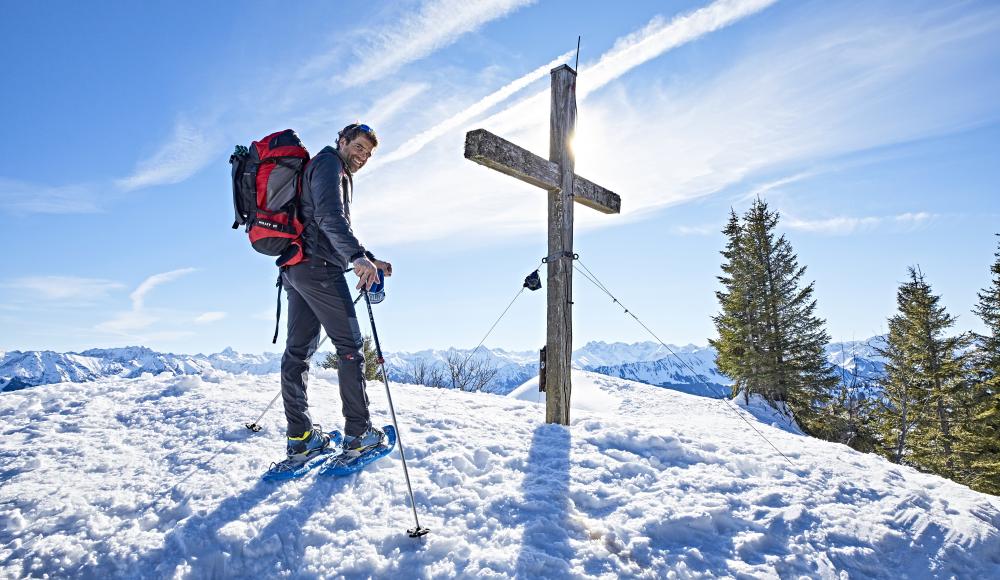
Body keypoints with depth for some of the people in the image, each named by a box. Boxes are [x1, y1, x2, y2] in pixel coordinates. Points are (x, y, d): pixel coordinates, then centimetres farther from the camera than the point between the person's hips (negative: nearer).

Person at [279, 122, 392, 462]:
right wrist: (358, 256, -33)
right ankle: (358, 433, -1)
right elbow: (329, 216, -21)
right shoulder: (329, 164, -2)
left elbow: (336, 233, 31)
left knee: (298, 348, 5)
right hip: (318, 266, -10)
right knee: (349, 345, -5)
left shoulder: (336, 172, 30)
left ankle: (299, 438, 9)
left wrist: (368, 260, 22)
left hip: (294, 266, 10)